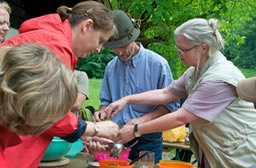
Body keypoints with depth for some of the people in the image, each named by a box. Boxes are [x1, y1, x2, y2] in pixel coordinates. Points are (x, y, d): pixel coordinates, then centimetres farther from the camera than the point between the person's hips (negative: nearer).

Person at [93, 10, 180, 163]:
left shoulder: (157, 63, -9)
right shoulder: (111, 67, 6)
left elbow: (170, 105, -8)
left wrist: (142, 119, -20)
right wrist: (103, 113, -6)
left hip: (147, 141, -4)